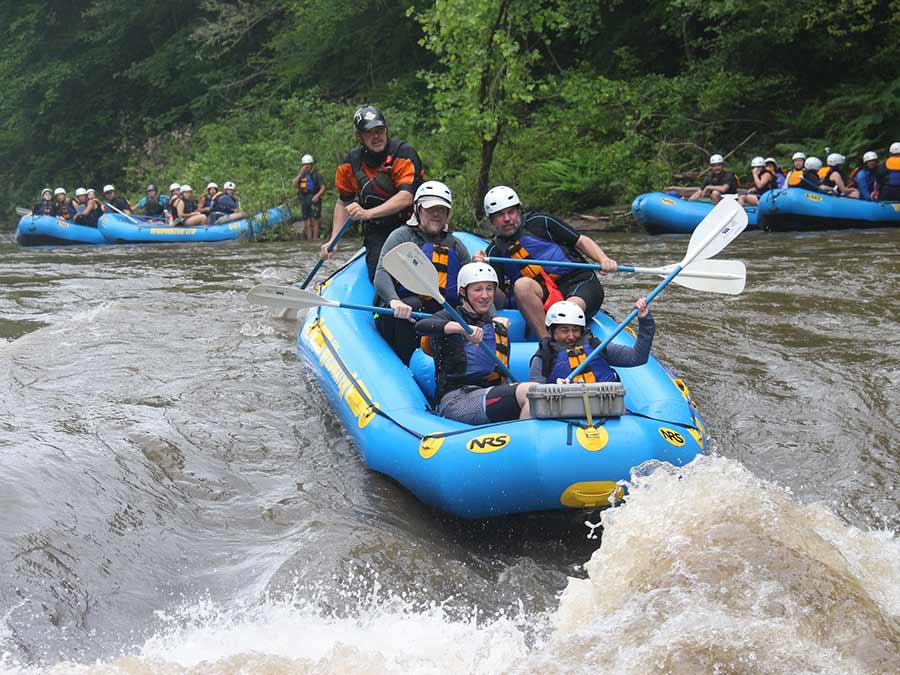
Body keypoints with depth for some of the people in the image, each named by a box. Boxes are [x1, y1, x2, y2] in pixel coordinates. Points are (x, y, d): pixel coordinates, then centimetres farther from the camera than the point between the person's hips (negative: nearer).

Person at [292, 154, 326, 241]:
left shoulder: (316, 174, 0)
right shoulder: (301, 175, 14)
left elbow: (323, 187, -5)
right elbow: (293, 184, 1)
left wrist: (317, 195, -23)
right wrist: (300, 173, -4)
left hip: (314, 200, -4)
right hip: (304, 200, 4)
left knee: (314, 220, -8)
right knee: (308, 223, 5)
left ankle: (315, 238, -8)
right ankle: (309, 239, 6)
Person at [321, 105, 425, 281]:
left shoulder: (404, 153, -13)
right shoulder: (351, 163, 3)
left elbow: (406, 198, -24)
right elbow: (343, 202, 17)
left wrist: (367, 213, -34)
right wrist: (333, 240, 8)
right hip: (376, 232, 3)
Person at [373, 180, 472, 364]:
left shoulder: (455, 245, 20)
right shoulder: (402, 236, 6)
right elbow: (382, 274, -11)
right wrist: (394, 301, -35)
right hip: (399, 320, -4)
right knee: (412, 304, -36)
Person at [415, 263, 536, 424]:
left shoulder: (498, 328, 24)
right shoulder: (451, 316, 6)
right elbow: (421, 326, -18)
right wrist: (462, 328, -32)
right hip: (454, 400, -6)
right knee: (530, 391, -29)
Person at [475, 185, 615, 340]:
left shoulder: (539, 222, 6)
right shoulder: (495, 251, 10)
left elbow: (581, 241, 9)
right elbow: (501, 301, 2)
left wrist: (604, 260, -9)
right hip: (544, 294, 2)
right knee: (521, 284, -30)